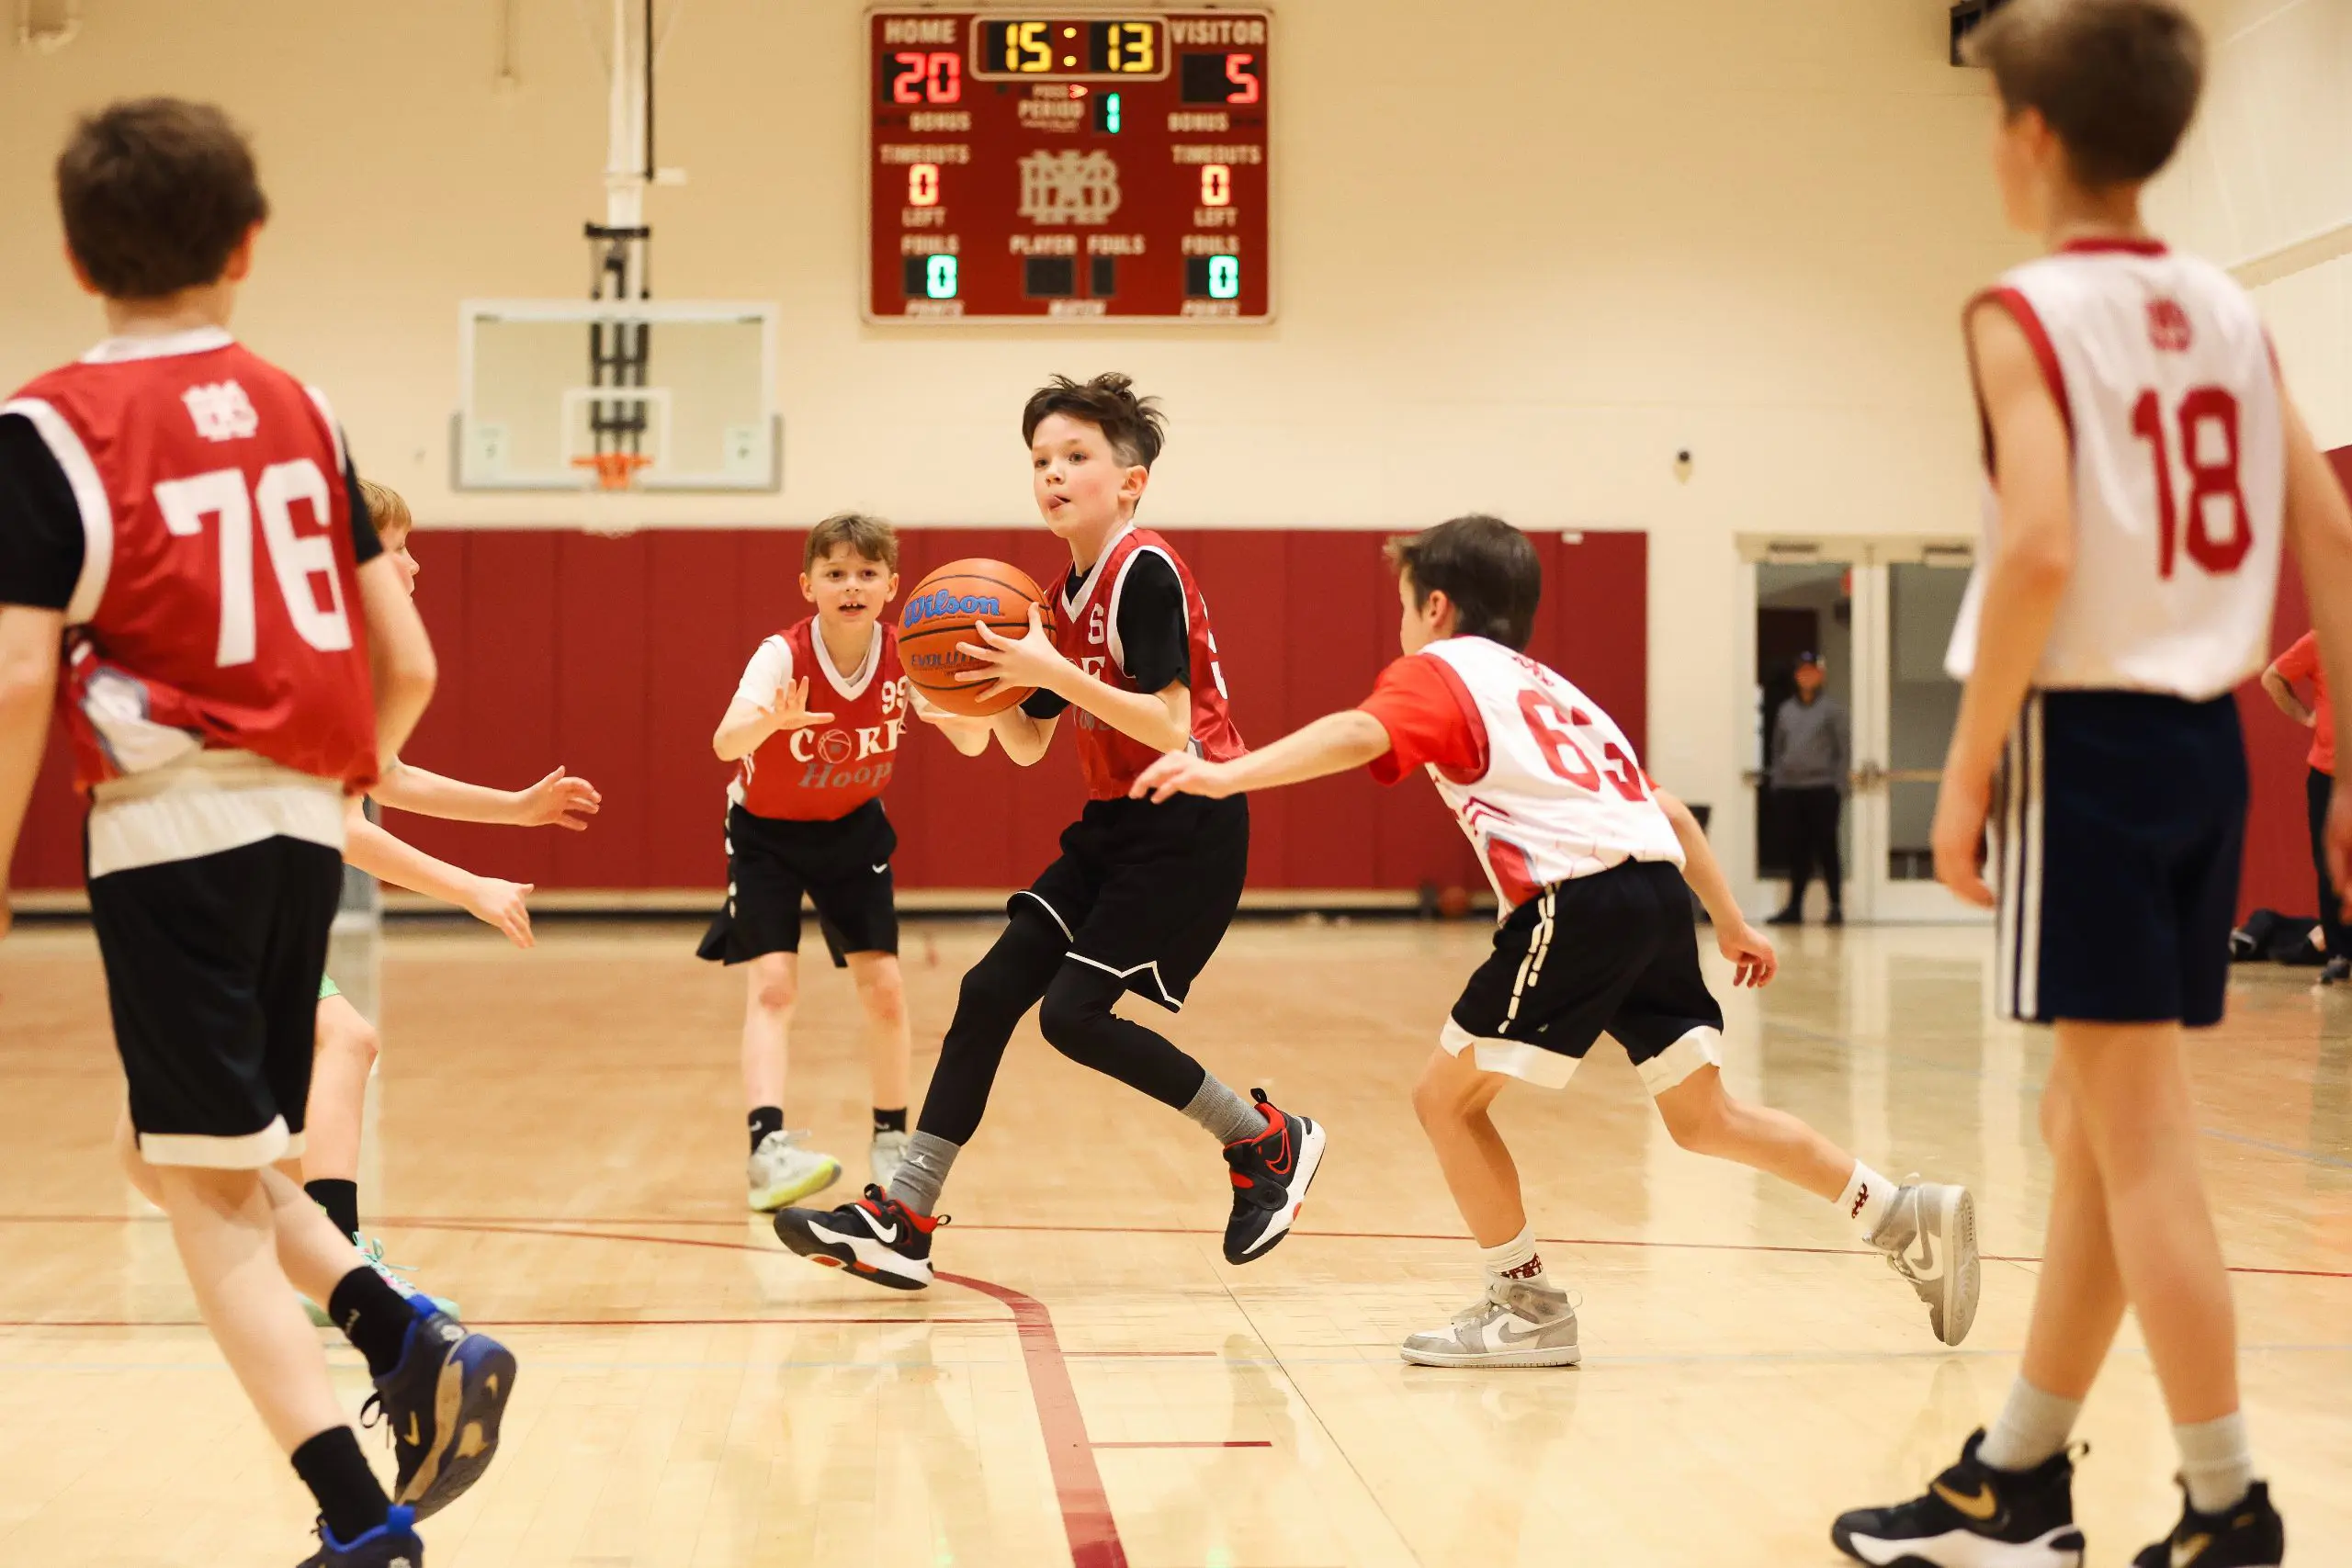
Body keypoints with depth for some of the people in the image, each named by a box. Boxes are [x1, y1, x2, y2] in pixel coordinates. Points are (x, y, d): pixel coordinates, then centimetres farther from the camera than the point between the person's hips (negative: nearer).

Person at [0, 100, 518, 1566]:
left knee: (211, 1192, 3)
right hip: (301, 828, 6)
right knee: (191, 1157, 22)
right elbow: (407, 667, 8)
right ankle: (414, 1342, 5)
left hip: (176, 826, -6)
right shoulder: (302, 413, 9)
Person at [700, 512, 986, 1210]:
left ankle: (891, 1140, 17)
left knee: (882, 984, -1)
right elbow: (725, 744, -43)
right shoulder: (784, 655, -28)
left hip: (852, 829, 3)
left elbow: (970, 743, -23)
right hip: (767, 831, -3)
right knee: (773, 983, -18)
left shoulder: (905, 655, -19)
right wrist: (769, 722, -66)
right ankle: (767, 1148, -24)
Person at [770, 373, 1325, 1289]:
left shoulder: (1145, 571, -15)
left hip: (1189, 827, -9)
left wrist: (1051, 669, -26)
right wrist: (991, 683, -4)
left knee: (1074, 1012, -14)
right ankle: (904, 1224, 2)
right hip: (1114, 825, 9)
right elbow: (1026, 746, 16)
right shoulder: (1065, 597, 12)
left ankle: (1268, 1142, 5)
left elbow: (1172, 729, -23)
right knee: (991, 990, 0)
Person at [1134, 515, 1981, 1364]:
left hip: (1578, 901, -8)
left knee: (1447, 1097, 4)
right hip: (1658, 888, 8)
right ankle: (1904, 1216, 17)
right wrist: (1730, 922, 34)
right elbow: (1665, 808, 30)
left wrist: (1228, 774, -23)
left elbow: (1359, 734, -13)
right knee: (1705, 1116, 19)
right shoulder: (1551, 688, 33)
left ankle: (1526, 1305, 6)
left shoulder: (1442, 670, 9)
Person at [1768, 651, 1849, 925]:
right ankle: (1794, 906, 10)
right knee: (1797, 849, 6)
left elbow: (1844, 749, -1)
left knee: (1826, 847, -3)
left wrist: (1838, 785, -8)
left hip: (1822, 788, -4)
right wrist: (1777, 781, 8)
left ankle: (1836, 906, 1)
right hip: (1790, 789, 4)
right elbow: (1777, 748, 17)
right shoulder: (1786, 710, 14)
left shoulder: (1832, 708, 1)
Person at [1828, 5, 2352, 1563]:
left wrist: (1968, 767, -14)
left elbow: (2041, 551, -21)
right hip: (2206, 736, 7)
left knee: (2141, 1139, -3)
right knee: (2097, 1124, 14)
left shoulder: (2029, 314, -9)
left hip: (2089, 731, -7)